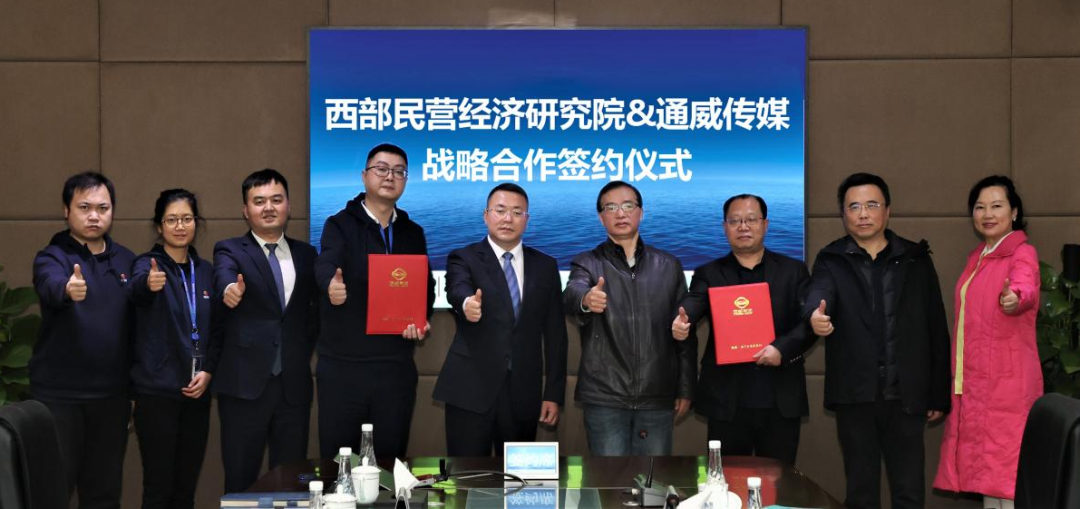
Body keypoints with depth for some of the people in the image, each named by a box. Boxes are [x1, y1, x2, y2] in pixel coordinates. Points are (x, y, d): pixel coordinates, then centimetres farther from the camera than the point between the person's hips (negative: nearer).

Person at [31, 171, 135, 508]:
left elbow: (136, 325, 9)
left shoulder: (126, 260, 7)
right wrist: (68, 289, -52)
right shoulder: (51, 258, -5)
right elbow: (51, 287, -29)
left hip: (112, 395, 4)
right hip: (59, 395, -3)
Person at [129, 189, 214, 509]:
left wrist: (209, 372, -4)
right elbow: (137, 289, -29)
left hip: (196, 392, 5)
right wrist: (148, 283, -52)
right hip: (157, 392, -4)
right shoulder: (148, 264, -5)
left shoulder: (205, 271, 10)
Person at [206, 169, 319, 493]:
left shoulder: (306, 254, 12)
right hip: (245, 383, -3)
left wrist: (304, 351, 4)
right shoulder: (230, 250, 1)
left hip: (294, 384, 3)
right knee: (241, 481, 3)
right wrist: (230, 288, -44)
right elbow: (224, 275, -22)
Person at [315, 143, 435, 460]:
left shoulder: (413, 233, 13)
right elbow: (326, 265, -20)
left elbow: (426, 286, 14)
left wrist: (421, 321, -7)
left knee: (390, 460, 8)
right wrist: (331, 285, -43)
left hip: (396, 366, 3)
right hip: (343, 365, -3)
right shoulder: (340, 225, -1)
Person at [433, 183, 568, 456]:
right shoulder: (463, 259, 2)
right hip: (470, 391, -2)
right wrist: (467, 303, -45)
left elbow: (555, 333, 9)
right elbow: (457, 290, -21)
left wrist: (554, 393, 4)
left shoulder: (546, 267, 10)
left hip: (523, 393, 3)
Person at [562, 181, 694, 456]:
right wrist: (586, 301, -43)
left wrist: (686, 390, 5)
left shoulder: (669, 266, 10)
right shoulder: (588, 263, 3)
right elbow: (571, 295, -20)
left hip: (657, 397, 2)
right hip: (605, 396, -2)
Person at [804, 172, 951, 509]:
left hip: (905, 396, 0)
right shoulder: (831, 261, 4)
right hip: (855, 396, 0)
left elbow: (936, 330, 6)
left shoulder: (916, 260, 6)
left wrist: (939, 394, 3)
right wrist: (816, 315, -42)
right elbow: (819, 294, -18)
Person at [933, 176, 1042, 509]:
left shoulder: (1022, 252, -9)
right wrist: (958, 375, 9)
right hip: (974, 380, 8)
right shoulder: (977, 257, 15)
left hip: (1009, 380, -8)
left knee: (1007, 462, -7)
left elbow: (1025, 286, -31)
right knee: (986, 462, 10)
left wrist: (1015, 297, -54)